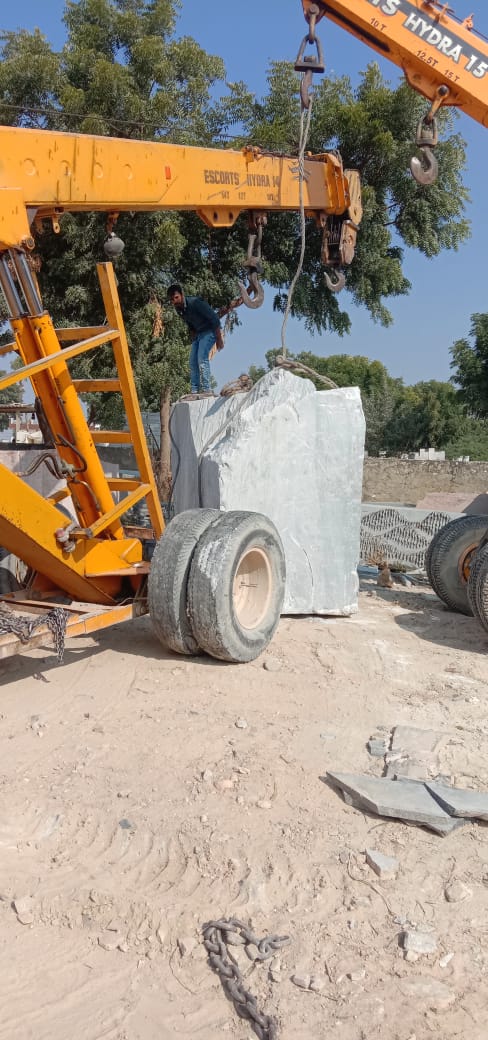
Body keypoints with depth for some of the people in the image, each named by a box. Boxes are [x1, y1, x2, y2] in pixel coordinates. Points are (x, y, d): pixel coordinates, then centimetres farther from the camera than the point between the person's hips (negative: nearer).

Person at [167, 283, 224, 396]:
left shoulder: (195, 303, -25)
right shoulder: (178, 309, -2)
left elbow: (214, 318, -23)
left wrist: (219, 339, -22)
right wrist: (193, 339, 13)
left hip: (209, 331, -8)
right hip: (198, 333, 8)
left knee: (202, 358, -20)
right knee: (193, 362, 2)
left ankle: (206, 389, -21)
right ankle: (195, 390, 3)